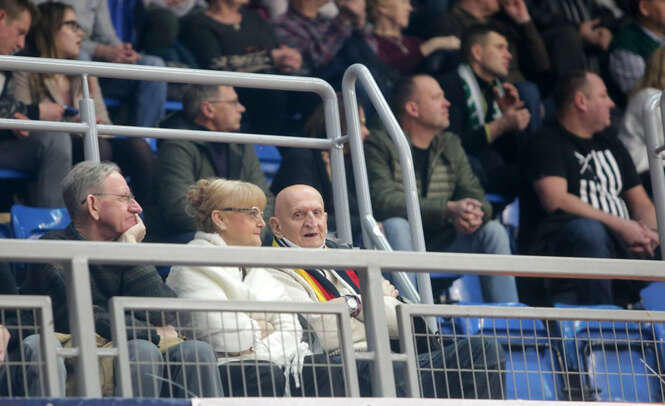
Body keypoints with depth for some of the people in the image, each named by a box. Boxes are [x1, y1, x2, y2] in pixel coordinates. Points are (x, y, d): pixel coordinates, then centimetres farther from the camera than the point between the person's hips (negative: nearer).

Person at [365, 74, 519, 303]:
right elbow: (383, 201, -22)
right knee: (396, 226, -35)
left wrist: (474, 215, -21)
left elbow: (475, 196, 7)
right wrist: (448, 209, -30)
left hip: (441, 245, 5)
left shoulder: (451, 145, 14)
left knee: (493, 231, -14)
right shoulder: (379, 145, -6)